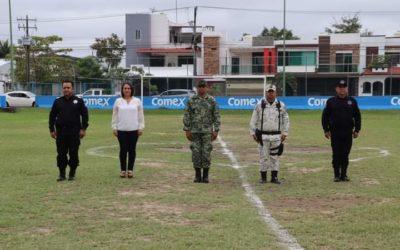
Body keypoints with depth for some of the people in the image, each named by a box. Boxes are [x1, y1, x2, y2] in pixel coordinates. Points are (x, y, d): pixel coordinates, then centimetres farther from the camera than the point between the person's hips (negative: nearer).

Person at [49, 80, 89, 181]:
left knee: (73, 153, 2)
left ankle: (72, 174, 14)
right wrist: (52, 130, 6)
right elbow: (52, 116, 12)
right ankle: (62, 174, 12)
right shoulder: (57, 102, 10)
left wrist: (83, 129, -3)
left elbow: (85, 115, 4)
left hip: (74, 132, -2)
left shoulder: (79, 101, 4)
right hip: (61, 132, 2)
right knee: (61, 154, 2)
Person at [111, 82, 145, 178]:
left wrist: (141, 128, 0)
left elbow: (140, 115, 5)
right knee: (123, 150, 1)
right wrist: (114, 128, 2)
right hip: (121, 130, 0)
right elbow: (115, 115, 7)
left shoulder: (137, 101, 5)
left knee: (132, 150, 4)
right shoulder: (118, 101, 5)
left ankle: (130, 170, 12)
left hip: (134, 130, 0)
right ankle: (123, 170, 10)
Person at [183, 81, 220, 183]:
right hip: (195, 131, 1)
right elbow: (186, 116, 4)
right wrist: (187, 130, -2)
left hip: (207, 131, -1)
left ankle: (205, 176, 7)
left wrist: (216, 131, -3)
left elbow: (216, 116, 4)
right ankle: (197, 175, 11)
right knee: (196, 153, 2)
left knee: (206, 153, -2)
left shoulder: (212, 101, 3)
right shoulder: (191, 100, 4)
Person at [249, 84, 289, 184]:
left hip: (276, 136, 1)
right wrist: (253, 133, 0)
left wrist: (284, 133, 6)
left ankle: (274, 177, 11)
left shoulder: (281, 106, 7)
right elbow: (253, 121, 5)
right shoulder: (259, 105, 2)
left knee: (275, 157, 3)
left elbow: (286, 120, 12)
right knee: (263, 156, 2)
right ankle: (263, 177, 10)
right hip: (263, 136, -1)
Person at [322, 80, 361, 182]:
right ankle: (337, 175, 9)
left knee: (345, 155, 4)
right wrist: (326, 130, 1)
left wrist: (357, 130, 6)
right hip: (335, 132, -1)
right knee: (336, 155, 1)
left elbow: (357, 116, 12)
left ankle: (344, 175, 13)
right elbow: (325, 116, 6)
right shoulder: (331, 101, 4)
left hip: (348, 132, 1)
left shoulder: (352, 101, 8)